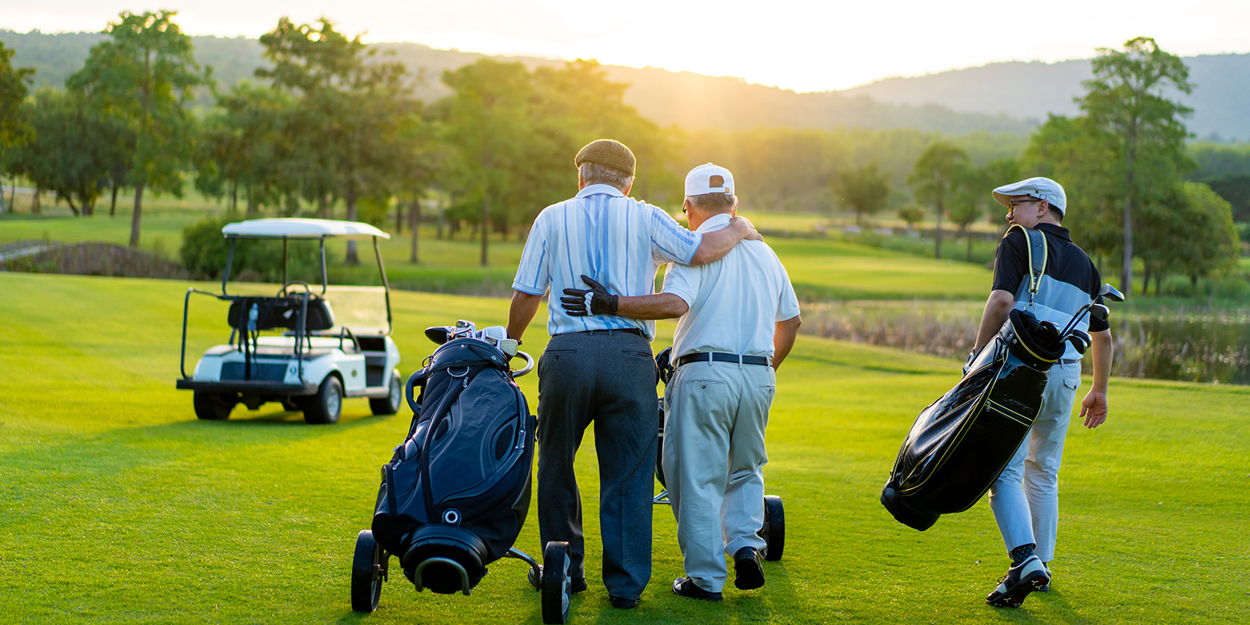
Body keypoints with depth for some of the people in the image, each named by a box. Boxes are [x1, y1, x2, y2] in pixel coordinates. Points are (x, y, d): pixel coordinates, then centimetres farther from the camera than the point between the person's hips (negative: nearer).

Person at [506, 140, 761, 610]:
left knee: (557, 467, 16)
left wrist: (508, 344, 25)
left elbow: (525, 295, 8)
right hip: (629, 355, 0)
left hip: (567, 354, 0)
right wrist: (739, 230, 19)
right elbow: (701, 251, -1)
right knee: (627, 474, 5)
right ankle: (626, 584, 5)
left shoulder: (552, 219, 10)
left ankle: (566, 570, 22)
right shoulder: (644, 218, 7)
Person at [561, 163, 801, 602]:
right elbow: (790, 319, 21)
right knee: (745, 470, 22)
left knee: (698, 478, 2)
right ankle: (746, 546, 3)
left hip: (705, 374, -6)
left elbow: (674, 303, -25)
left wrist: (607, 303, -26)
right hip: (759, 376, 6)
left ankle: (706, 578, 4)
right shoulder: (764, 253, 14)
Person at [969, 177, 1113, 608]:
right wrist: (1100, 390, 31)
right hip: (1066, 374, 6)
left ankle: (1025, 559, -24)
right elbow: (1102, 335, 22)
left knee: (1005, 471, -8)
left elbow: (1002, 300, -15)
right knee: (1043, 473, 19)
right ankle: (1040, 562, 23)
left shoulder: (1019, 243, 1)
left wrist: (978, 356, -10)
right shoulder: (1084, 262, 20)